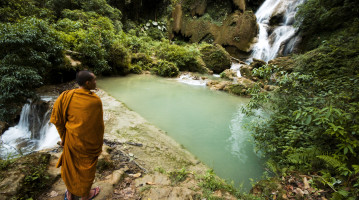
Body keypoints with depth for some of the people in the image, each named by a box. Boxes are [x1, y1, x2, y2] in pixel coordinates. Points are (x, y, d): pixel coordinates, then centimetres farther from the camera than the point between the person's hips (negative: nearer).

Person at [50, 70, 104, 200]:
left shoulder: (66, 96, -12)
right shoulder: (96, 100, -22)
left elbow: (58, 120, -5)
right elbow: (98, 125, -14)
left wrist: (63, 137, 10)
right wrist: (99, 143, 1)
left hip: (71, 138, 4)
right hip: (89, 141, -3)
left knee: (70, 165, 25)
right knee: (86, 167, 18)